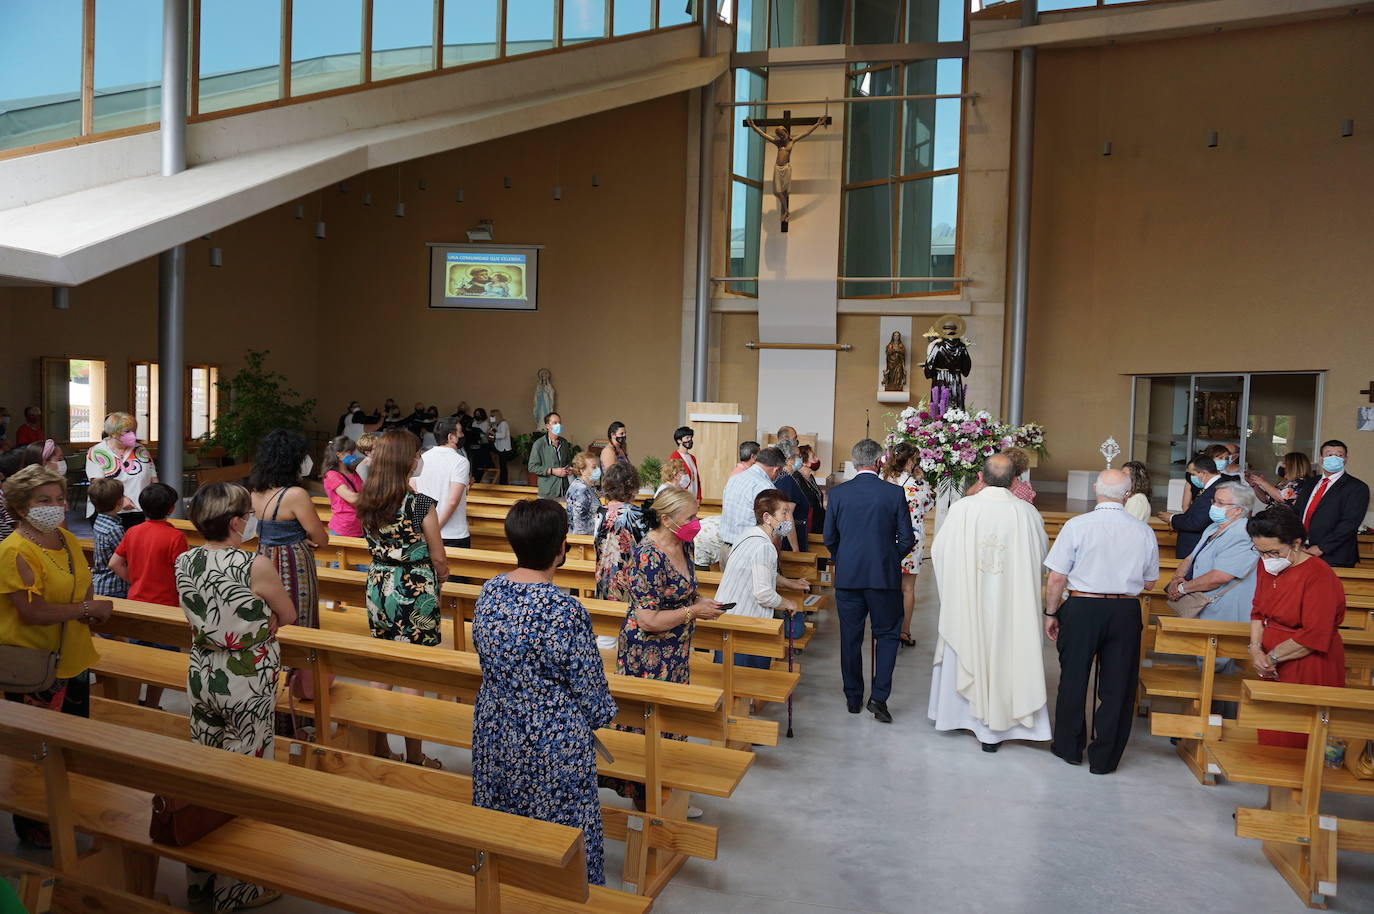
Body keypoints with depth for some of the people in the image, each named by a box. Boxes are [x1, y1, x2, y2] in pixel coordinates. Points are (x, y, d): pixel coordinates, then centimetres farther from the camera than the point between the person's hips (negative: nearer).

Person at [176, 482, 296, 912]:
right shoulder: (256, 566, -22)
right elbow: (288, 615, -7)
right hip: (248, 687, -6)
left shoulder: (183, 562, -3)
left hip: (201, 679, 6)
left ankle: (200, 876, 35)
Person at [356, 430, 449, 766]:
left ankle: (380, 748, 28)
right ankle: (414, 757, 16)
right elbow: (438, 558, -9)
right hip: (416, 592, -6)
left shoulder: (367, 503, -1)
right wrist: (440, 575, 9)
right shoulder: (420, 504, -17)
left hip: (378, 588, 6)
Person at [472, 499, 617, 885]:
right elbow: (591, 692, -17)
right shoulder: (566, 612, -27)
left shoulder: (489, 593, -8)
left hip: (493, 733, 6)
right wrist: (600, 713, 5)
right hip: (553, 744, -6)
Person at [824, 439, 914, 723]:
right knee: (886, 635, 12)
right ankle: (879, 696, 4)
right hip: (885, 576, -1)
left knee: (850, 637, 11)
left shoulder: (838, 493, -4)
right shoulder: (894, 493, -7)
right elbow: (907, 538, -4)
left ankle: (853, 697, 21)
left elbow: (829, 538, 2)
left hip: (847, 576, 1)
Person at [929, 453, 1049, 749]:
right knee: (1005, 655, 10)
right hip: (1011, 605, 0)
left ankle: (958, 713, 33)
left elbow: (938, 551, -3)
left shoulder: (961, 508, -12)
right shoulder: (1027, 512, -11)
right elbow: (1042, 556, 2)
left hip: (967, 603, 1)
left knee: (964, 653, 17)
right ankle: (994, 728, 16)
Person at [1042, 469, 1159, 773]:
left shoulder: (1076, 526, -11)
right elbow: (1149, 582, 10)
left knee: (1073, 679, 14)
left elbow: (1057, 579, -10)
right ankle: (1104, 758, 22)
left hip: (1082, 609, -2)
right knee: (1116, 686, 12)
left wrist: (1051, 614, 2)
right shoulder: (1144, 532, -2)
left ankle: (1069, 747, 28)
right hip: (1126, 611, 2)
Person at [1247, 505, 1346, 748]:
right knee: (1269, 734, 11)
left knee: (1292, 739, -1)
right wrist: (1255, 649, -4)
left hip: (1308, 670, -7)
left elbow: (1314, 637, -21)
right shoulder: (1267, 566, 6)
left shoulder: (1320, 576, -18)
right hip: (1274, 669, 7)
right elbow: (1259, 611, 12)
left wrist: (1271, 658, -14)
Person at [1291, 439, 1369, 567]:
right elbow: (1296, 512, 11)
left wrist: (1321, 548, -18)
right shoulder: (1310, 483, 15)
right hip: (1301, 551, 5)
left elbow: (1349, 523, -13)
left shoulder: (1357, 488, -3)